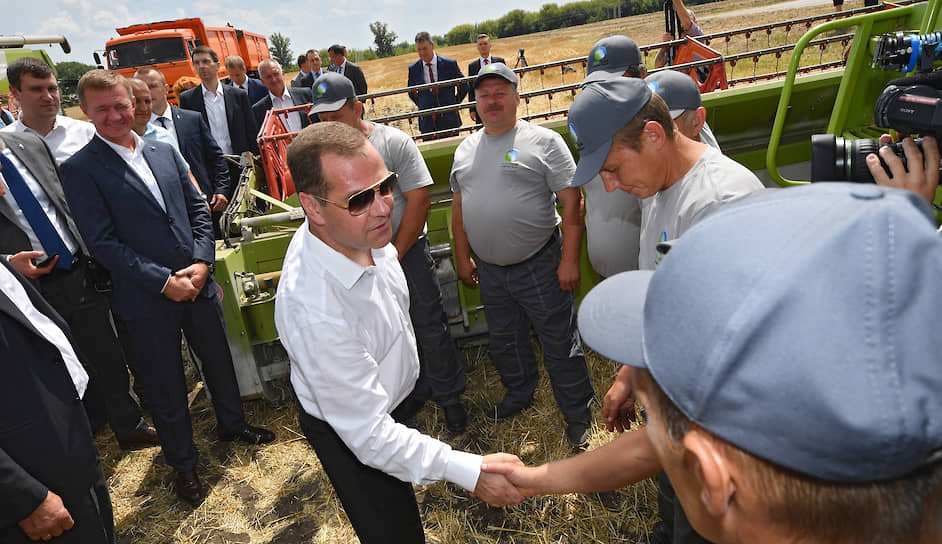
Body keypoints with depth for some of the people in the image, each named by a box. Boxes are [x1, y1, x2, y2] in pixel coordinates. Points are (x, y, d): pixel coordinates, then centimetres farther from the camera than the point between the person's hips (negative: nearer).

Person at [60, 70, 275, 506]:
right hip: (146, 301, -4)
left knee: (219, 359, 20)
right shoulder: (80, 169, -8)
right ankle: (183, 463, 32)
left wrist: (202, 263, -7)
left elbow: (198, 209, 7)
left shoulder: (163, 151, 7)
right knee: (165, 386, 11)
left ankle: (232, 424, 45)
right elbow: (101, 242, -13)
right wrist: (164, 281, -18)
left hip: (198, 284, 5)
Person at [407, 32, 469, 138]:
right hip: (427, 121, 1)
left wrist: (454, 104, 7)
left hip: (449, 119, -1)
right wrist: (422, 106, 10)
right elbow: (411, 92, 19)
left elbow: (463, 86, 9)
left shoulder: (450, 64, -2)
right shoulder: (413, 69, 3)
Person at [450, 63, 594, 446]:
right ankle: (519, 393, 44)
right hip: (490, 270, 6)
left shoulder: (544, 141, -7)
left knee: (559, 342, 5)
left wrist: (570, 260, -16)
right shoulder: (466, 149, 10)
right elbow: (459, 206, 16)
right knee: (504, 340, 20)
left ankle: (577, 413, 24)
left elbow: (571, 203, -11)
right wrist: (462, 257, 13)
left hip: (539, 265, -5)